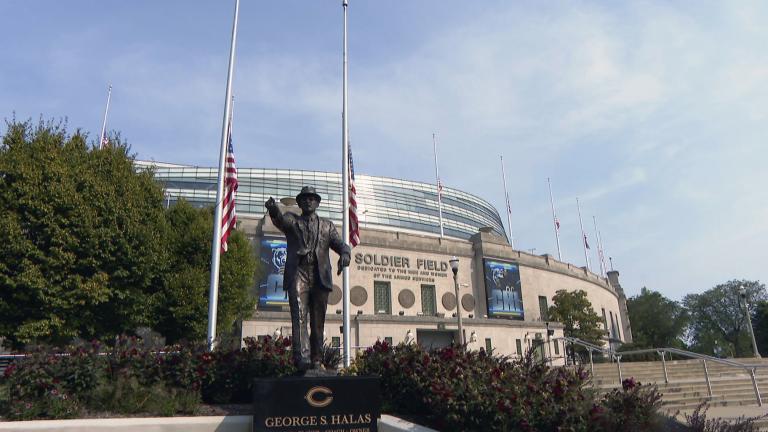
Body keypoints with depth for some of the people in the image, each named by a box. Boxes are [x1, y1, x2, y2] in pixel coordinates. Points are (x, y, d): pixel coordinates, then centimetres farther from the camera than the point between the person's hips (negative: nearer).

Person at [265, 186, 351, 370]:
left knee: (318, 322, 3)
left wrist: (344, 254, -17)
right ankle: (302, 358, -23)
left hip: (320, 277, 2)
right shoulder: (292, 220, 16)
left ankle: (316, 361, 10)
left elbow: (340, 244, 8)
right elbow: (280, 220, -8)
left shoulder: (327, 225, 21)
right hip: (298, 274, -2)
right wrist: (273, 209, -32)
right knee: (299, 317, -16)